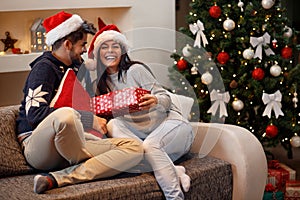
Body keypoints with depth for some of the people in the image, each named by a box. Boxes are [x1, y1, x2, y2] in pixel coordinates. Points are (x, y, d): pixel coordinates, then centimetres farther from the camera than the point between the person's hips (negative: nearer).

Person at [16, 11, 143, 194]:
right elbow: (35, 113, -19)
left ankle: (56, 179, -26)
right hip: (38, 145, -8)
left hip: (73, 144, 8)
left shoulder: (77, 67, 22)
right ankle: (88, 166, -13)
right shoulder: (44, 67, -3)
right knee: (66, 114, -42)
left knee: (135, 148, -14)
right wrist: (89, 119, -20)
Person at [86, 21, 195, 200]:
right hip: (142, 133, 5)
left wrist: (155, 101, -31)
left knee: (149, 145, -37)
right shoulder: (100, 84, 12)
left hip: (172, 123, -5)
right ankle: (174, 170, -31)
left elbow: (166, 98, -8)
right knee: (113, 125, -25)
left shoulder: (135, 70, -4)